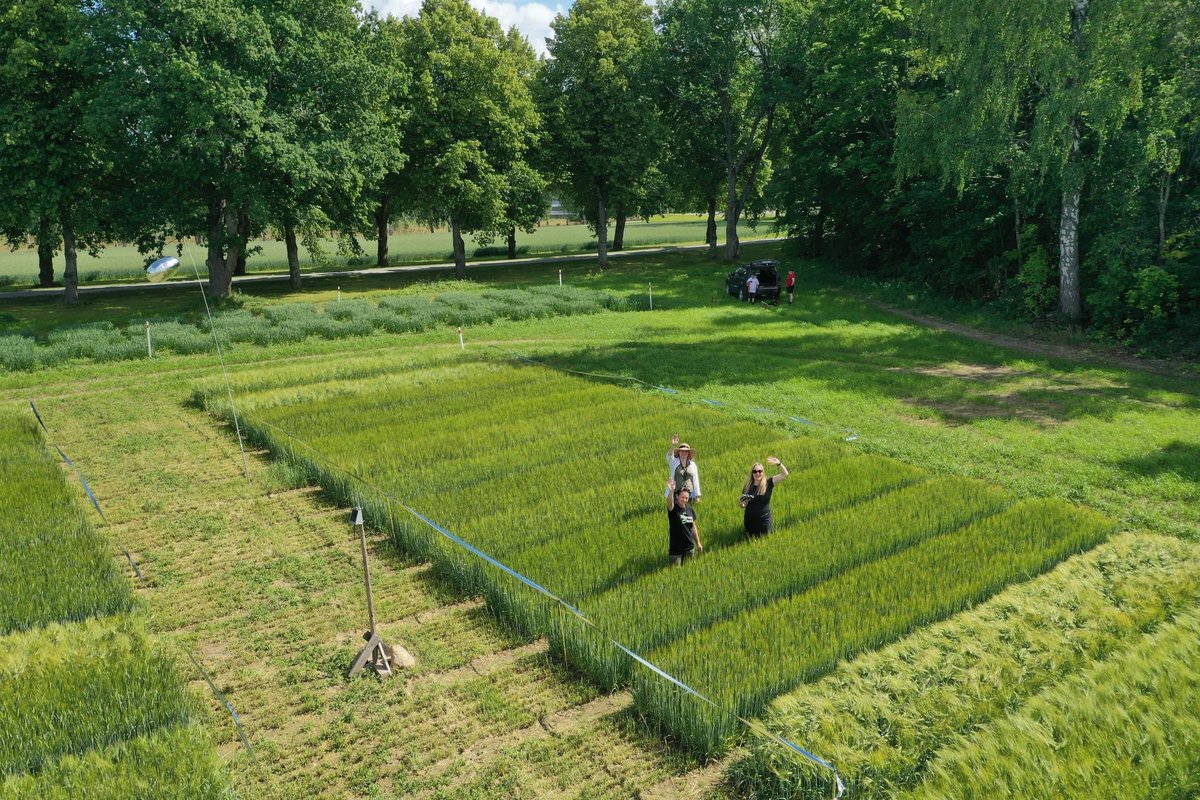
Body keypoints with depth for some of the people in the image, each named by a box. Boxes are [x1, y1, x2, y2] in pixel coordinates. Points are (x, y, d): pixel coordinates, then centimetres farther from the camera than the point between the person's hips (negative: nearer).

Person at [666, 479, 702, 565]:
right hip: (675, 548, -4)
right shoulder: (673, 509, -11)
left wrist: (698, 542, 16)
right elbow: (670, 503, -36)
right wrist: (671, 491, -55)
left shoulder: (690, 510, 3)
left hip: (689, 547, 5)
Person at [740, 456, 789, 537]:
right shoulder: (747, 486, -3)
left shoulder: (768, 483, -9)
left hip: (764, 521, -2)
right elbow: (743, 505, 5)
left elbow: (785, 474, -17)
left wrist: (778, 463, -32)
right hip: (750, 521, 2)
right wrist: (743, 504, -19)